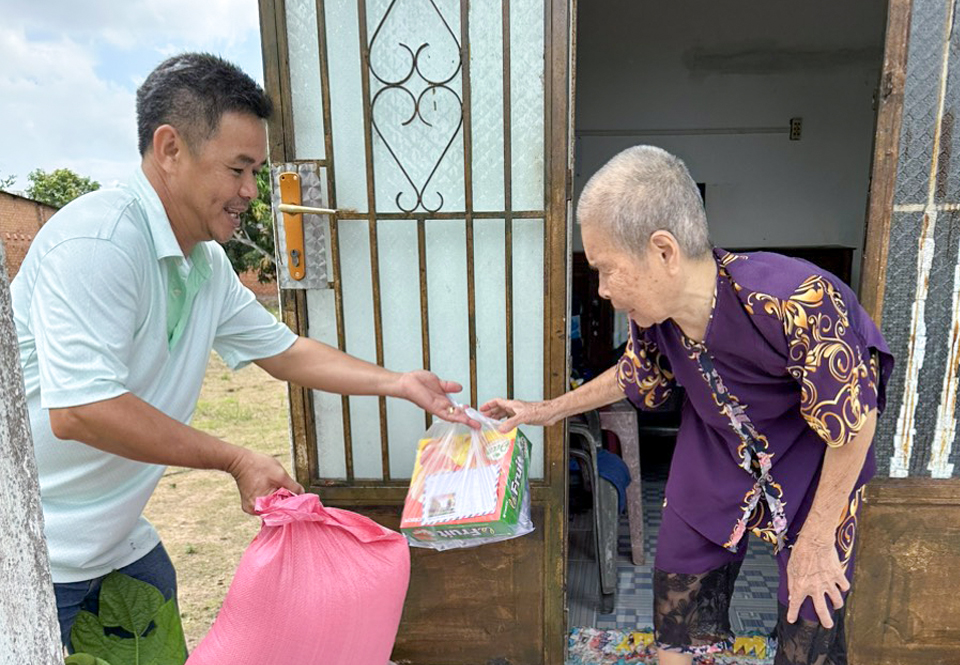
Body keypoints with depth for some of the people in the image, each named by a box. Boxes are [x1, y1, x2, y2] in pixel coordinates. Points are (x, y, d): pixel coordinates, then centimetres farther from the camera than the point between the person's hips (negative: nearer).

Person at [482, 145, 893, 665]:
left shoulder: (794, 303, -38)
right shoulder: (651, 312, -21)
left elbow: (855, 422, -23)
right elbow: (637, 374, 3)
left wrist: (816, 541, -14)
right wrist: (551, 410, 5)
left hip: (816, 454, -4)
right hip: (717, 444, 4)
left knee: (810, 612, 2)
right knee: (679, 575, 10)